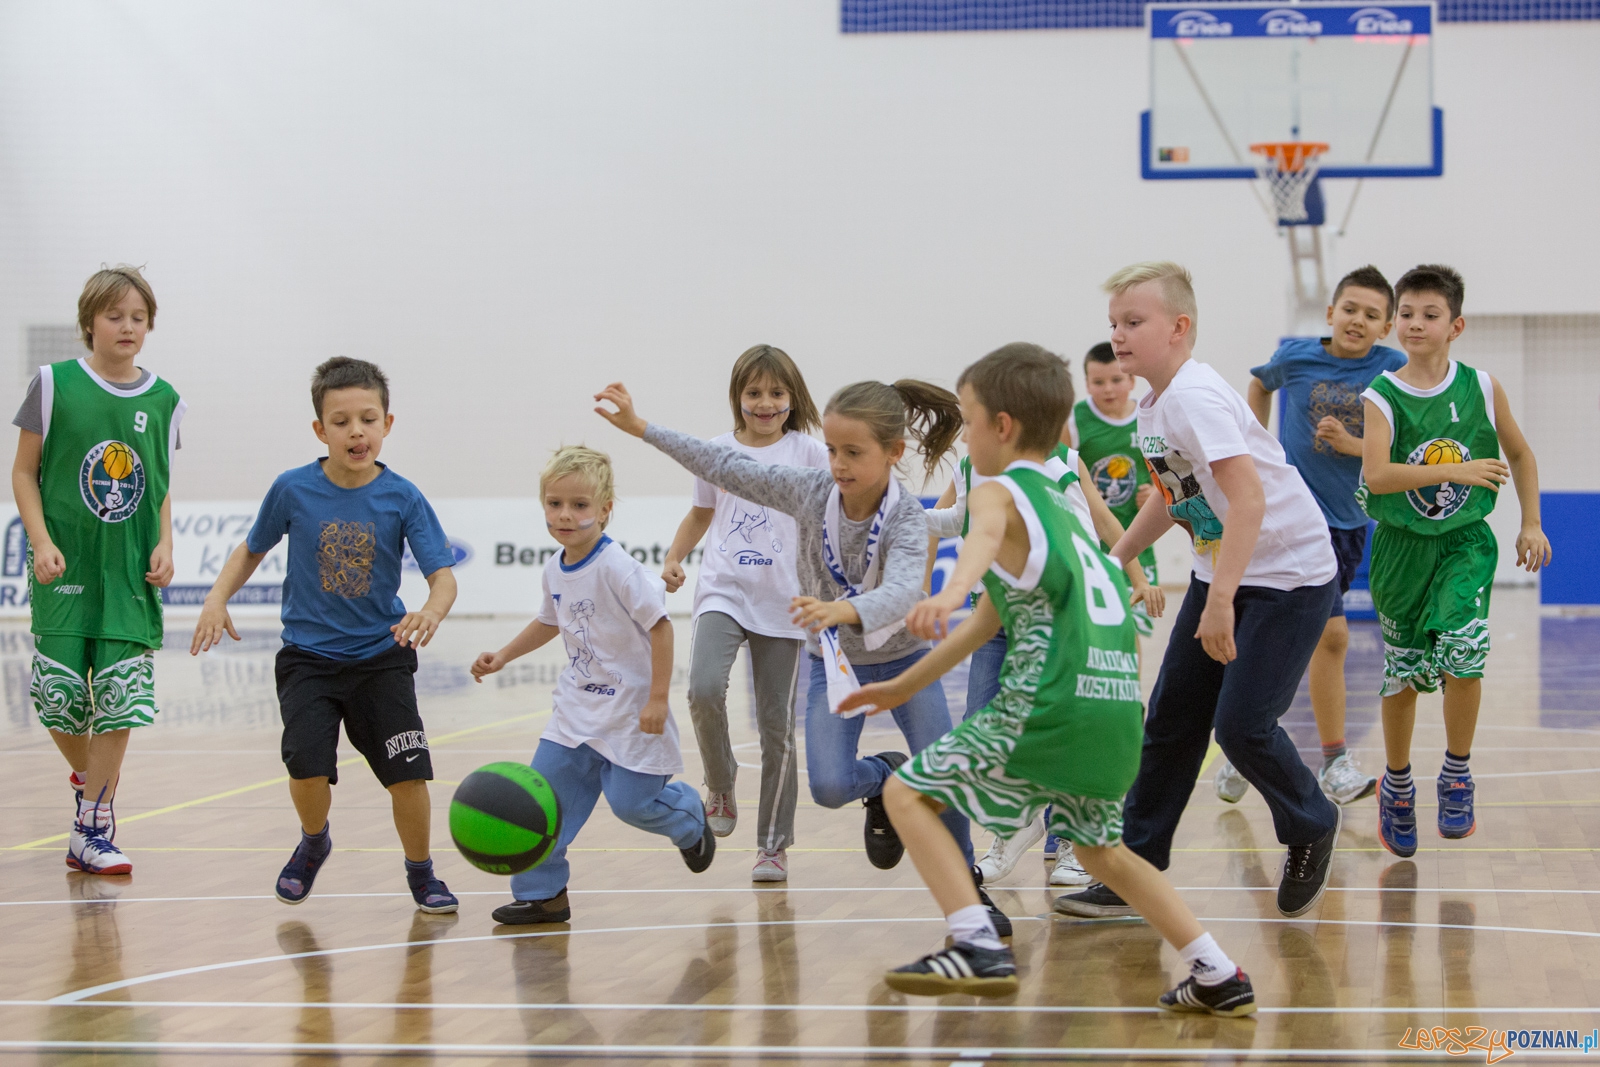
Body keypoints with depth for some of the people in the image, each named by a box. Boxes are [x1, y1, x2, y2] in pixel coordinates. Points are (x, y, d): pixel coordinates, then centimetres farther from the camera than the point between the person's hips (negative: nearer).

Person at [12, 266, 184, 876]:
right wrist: (41, 541, -9)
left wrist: (164, 544, 0)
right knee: (59, 694, -7)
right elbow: (25, 471, 2)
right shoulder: (55, 385, -2)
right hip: (65, 567, -2)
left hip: (131, 573, 2)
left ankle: (91, 831, 5)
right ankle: (86, 776, 25)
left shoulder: (163, 401, 6)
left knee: (120, 702, -4)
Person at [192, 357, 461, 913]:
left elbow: (443, 575, -13)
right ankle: (313, 844, 18)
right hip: (308, 656, 0)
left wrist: (431, 612, -34)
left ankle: (421, 873, 19)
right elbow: (251, 551, 9)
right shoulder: (292, 490, -7)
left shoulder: (403, 498, -10)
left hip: (381, 657, 0)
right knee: (307, 766, -16)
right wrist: (217, 600, -7)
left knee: (408, 772, -8)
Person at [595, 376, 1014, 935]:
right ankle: (884, 777, 20)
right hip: (833, 661, 2)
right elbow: (728, 467, -9)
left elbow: (900, 592, -47)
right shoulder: (809, 491, -17)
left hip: (904, 660, -2)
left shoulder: (907, 518, -29)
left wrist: (841, 610, -68)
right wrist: (639, 426, -11)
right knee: (829, 787, -17)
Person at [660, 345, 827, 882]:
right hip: (722, 592, 1)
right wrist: (674, 559, 6)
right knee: (705, 688, -26)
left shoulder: (808, 454, 1)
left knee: (777, 725, 3)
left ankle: (773, 845, 14)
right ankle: (720, 787, 1)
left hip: (782, 603, -1)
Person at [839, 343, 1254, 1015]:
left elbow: (985, 539, -25)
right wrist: (905, 686, 44)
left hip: (1054, 702, -8)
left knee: (908, 794, 1)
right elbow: (996, 614, 37)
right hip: (1117, 706, 8)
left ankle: (979, 949, -13)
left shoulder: (998, 492, 3)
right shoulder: (1059, 505, 29)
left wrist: (948, 594, -47)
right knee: (1101, 849, 27)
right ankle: (1219, 978, 24)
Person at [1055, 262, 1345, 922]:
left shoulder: (1194, 397, -23)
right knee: (1171, 718, 5)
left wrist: (1221, 601, -35)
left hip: (1290, 575, -9)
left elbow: (1249, 498, -32)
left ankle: (1311, 831, 15)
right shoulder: (1153, 407, 6)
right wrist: (1117, 559, 24)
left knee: (1242, 724, -12)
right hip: (1221, 573, 9)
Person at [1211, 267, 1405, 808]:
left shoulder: (1392, 369, -4)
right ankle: (1336, 763, -2)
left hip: (1347, 521, 3)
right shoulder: (1296, 356, -3)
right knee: (1331, 635, -13)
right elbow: (1260, 384, 20)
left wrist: (1353, 445, -18)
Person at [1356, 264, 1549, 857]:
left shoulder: (1482, 388, -3)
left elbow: (1519, 454, 12)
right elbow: (1376, 476, -23)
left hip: (1465, 541, 0)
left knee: (1461, 650, -22)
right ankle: (1397, 786, 29)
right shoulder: (1382, 398, -9)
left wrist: (1531, 523, 9)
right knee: (1404, 670, 8)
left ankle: (1457, 775, -3)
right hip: (1403, 546, 0)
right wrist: (1455, 471, -27)